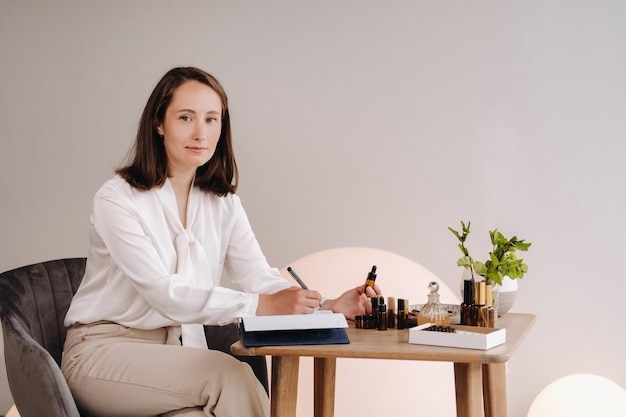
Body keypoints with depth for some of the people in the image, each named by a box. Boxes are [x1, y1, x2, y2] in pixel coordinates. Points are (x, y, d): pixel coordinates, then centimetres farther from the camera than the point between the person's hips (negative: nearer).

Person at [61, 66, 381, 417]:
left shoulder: (223, 205, 8)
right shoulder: (117, 200, -12)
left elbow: (259, 278, -4)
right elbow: (165, 294, -22)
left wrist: (330, 306, -22)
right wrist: (263, 305, -31)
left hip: (179, 354, 5)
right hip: (104, 350, -5)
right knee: (230, 374, -28)